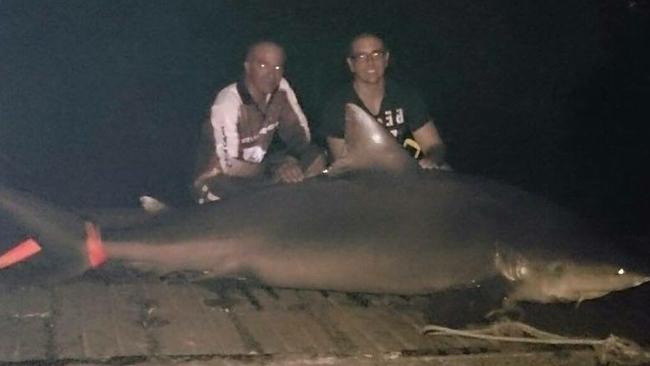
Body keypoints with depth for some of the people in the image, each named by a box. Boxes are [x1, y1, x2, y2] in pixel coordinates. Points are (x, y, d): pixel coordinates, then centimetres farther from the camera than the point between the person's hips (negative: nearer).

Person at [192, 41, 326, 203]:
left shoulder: (281, 89, -8)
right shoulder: (228, 102, -25)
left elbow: (302, 135, -6)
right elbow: (229, 166, -27)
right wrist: (273, 171, -34)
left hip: (256, 167, 7)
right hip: (219, 181, -7)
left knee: (315, 157, -8)